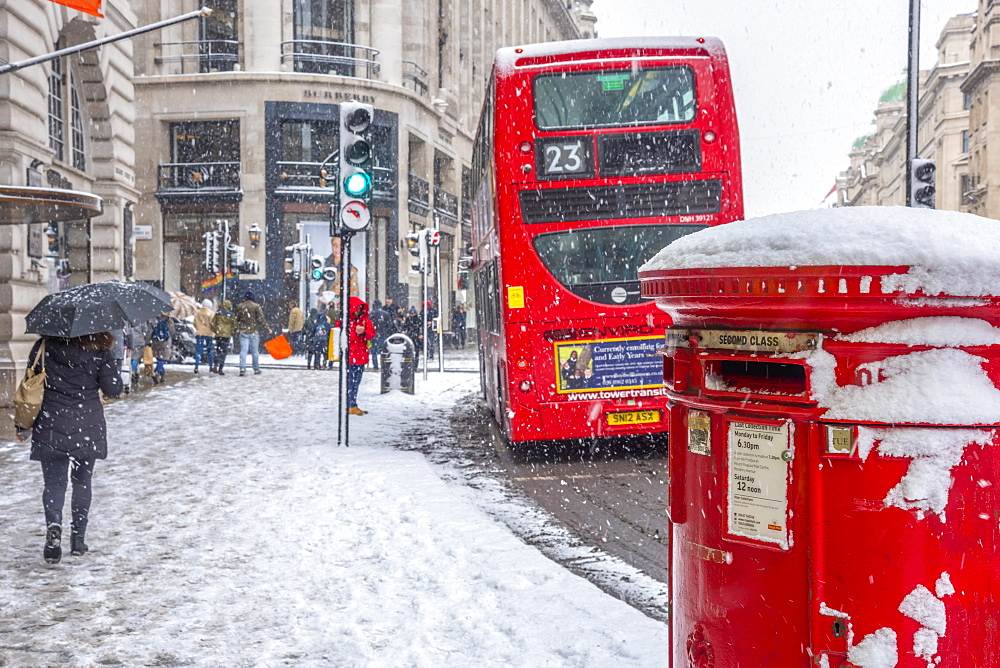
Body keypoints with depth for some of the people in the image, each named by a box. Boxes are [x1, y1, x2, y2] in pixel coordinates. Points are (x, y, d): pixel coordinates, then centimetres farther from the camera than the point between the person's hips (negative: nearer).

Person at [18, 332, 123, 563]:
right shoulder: (99, 351, -5)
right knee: (82, 481, 14)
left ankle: (54, 524, -22)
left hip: (51, 427, 0)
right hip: (88, 428, 0)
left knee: (54, 482, 5)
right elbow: (112, 390, -4)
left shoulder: (44, 346, -1)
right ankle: (78, 539, 15)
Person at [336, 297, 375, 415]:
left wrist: (363, 332, -18)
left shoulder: (365, 320, 12)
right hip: (349, 355, -5)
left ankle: (353, 406, 16)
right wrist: (355, 333, -18)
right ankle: (350, 406, -6)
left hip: (361, 356, 5)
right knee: (349, 381, -9)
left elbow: (372, 334, 2)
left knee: (356, 382, 10)